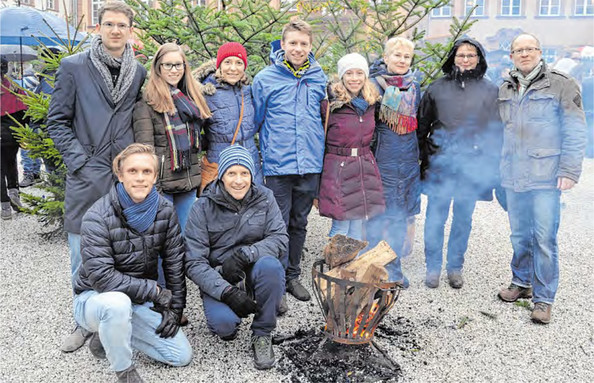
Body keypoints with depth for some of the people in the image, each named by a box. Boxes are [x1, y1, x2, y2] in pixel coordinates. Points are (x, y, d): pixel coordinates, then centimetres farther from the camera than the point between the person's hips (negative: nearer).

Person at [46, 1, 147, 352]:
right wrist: (80, 161, -9)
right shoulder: (74, 67, 1)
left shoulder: (139, 73, 9)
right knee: (84, 255, 6)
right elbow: (58, 121, 1)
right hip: (87, 178, -2)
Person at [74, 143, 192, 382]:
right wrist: (155, 291, -24)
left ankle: (111, 334, 14)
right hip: (95, 298, -5)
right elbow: (101, 277, -27)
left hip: (141, 300, 5)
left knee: (182, 355, -3)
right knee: (117, 303, -40)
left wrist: (175, 308, -4)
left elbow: (175, 263, 0)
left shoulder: (165, 210, -6)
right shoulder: (97, 217, -21)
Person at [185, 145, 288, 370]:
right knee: (224, 322, -29)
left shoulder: (264, 198, -4)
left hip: (253, 275, 2)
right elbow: (194, 263, -13)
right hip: (218, 281, -1)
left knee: (270, 265, -31)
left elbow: (280, 239, -10)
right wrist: (226, 291, -27)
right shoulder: (203, 208, -10)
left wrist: (244, 254, -26)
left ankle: (262, 334, -10)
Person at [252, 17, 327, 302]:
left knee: (299, 224, 14)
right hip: (278, 165, -3)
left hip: (310, 165, 3)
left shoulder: (318, 78, 7)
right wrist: (267, 151, 6)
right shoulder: (265, 79, -2)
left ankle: (293, 276, 28)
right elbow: (255, 121, 5)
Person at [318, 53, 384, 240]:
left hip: (366, 168, 5)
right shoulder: (331, 103, -9)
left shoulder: (370, 102, 8)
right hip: (338, 168, -5)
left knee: (358, 226, 11)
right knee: (341, 227, -1)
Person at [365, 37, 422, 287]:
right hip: (382, 160, -5)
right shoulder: (374, 84, -4)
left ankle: (394, 268, 22)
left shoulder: (414, 86, 12)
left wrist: (418, 156, 19)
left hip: (408, 161, 5)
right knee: (378, 213, -1)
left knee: (402, 214, 9)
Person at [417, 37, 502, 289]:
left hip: (472, 165, 1)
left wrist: (492, 165, 1)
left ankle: (455, 267, 23)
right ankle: (433, 267, 15)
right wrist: (422, 158, 4)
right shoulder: (438, 87, 6)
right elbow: (422, 125, 9)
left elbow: (496, 130, 8)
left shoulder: (489, 91, 7)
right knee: (435, 217, 1)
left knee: (463, 218, 8)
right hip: (440, 162, 0)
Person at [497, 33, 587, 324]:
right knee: (519, 235, 14)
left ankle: (543, 298, 6)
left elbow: (575, 132, -5)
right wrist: (499, 165, 16)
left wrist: (569, 171, -12)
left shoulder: (561, 85, -2)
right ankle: (521, 283, 30)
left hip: (546, 177, -5)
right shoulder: (505, 90, 13)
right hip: (513, 177, 5)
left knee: (544, 239, -5)